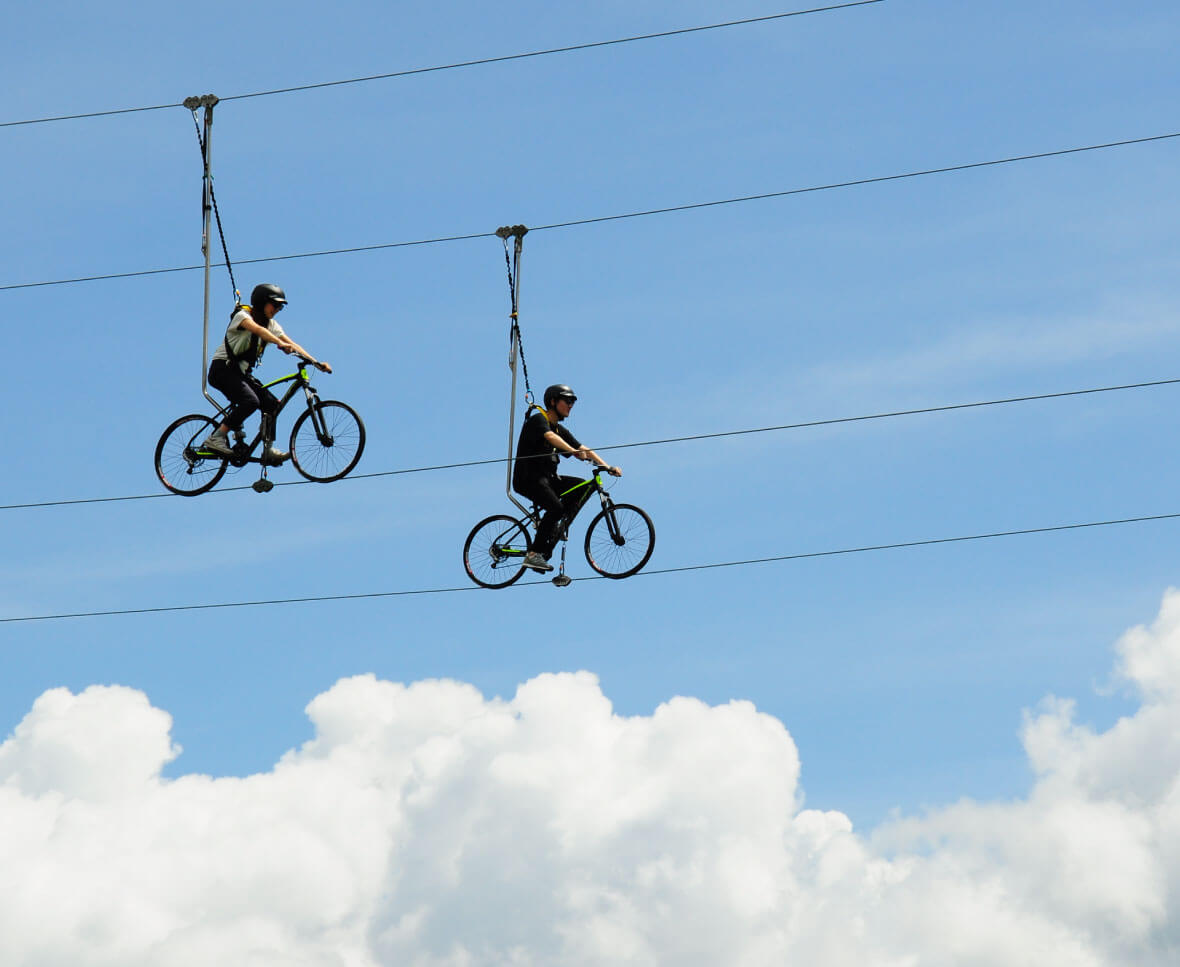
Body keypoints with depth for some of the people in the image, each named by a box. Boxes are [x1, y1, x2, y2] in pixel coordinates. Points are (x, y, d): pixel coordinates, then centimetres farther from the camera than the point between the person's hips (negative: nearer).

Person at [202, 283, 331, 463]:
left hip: (241, 373, 8)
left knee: (271, 403, -8)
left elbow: (291, 343, 0)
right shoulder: (242, 315, -12)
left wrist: (316, 362, -14)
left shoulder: (271, 325, 10)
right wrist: (281, 344, -50)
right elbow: (257, 329, -33)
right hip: (222, 368, -8)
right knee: (250, 401, -28)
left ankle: (268, 450, -5)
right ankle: (215, 439, -24)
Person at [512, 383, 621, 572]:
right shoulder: (538, 419, -7)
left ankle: (556, 530, -8)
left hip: (547, 478, 9)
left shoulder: (560, 429, 18)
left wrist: (608, 467, -1)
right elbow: (551, 437, -28)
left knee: (583, 486, -7)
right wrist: (574, 451, -44)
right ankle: (534, 554, -24)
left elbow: (584, 450, 13)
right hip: (528, 478, -9)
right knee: (556, 507, -28)